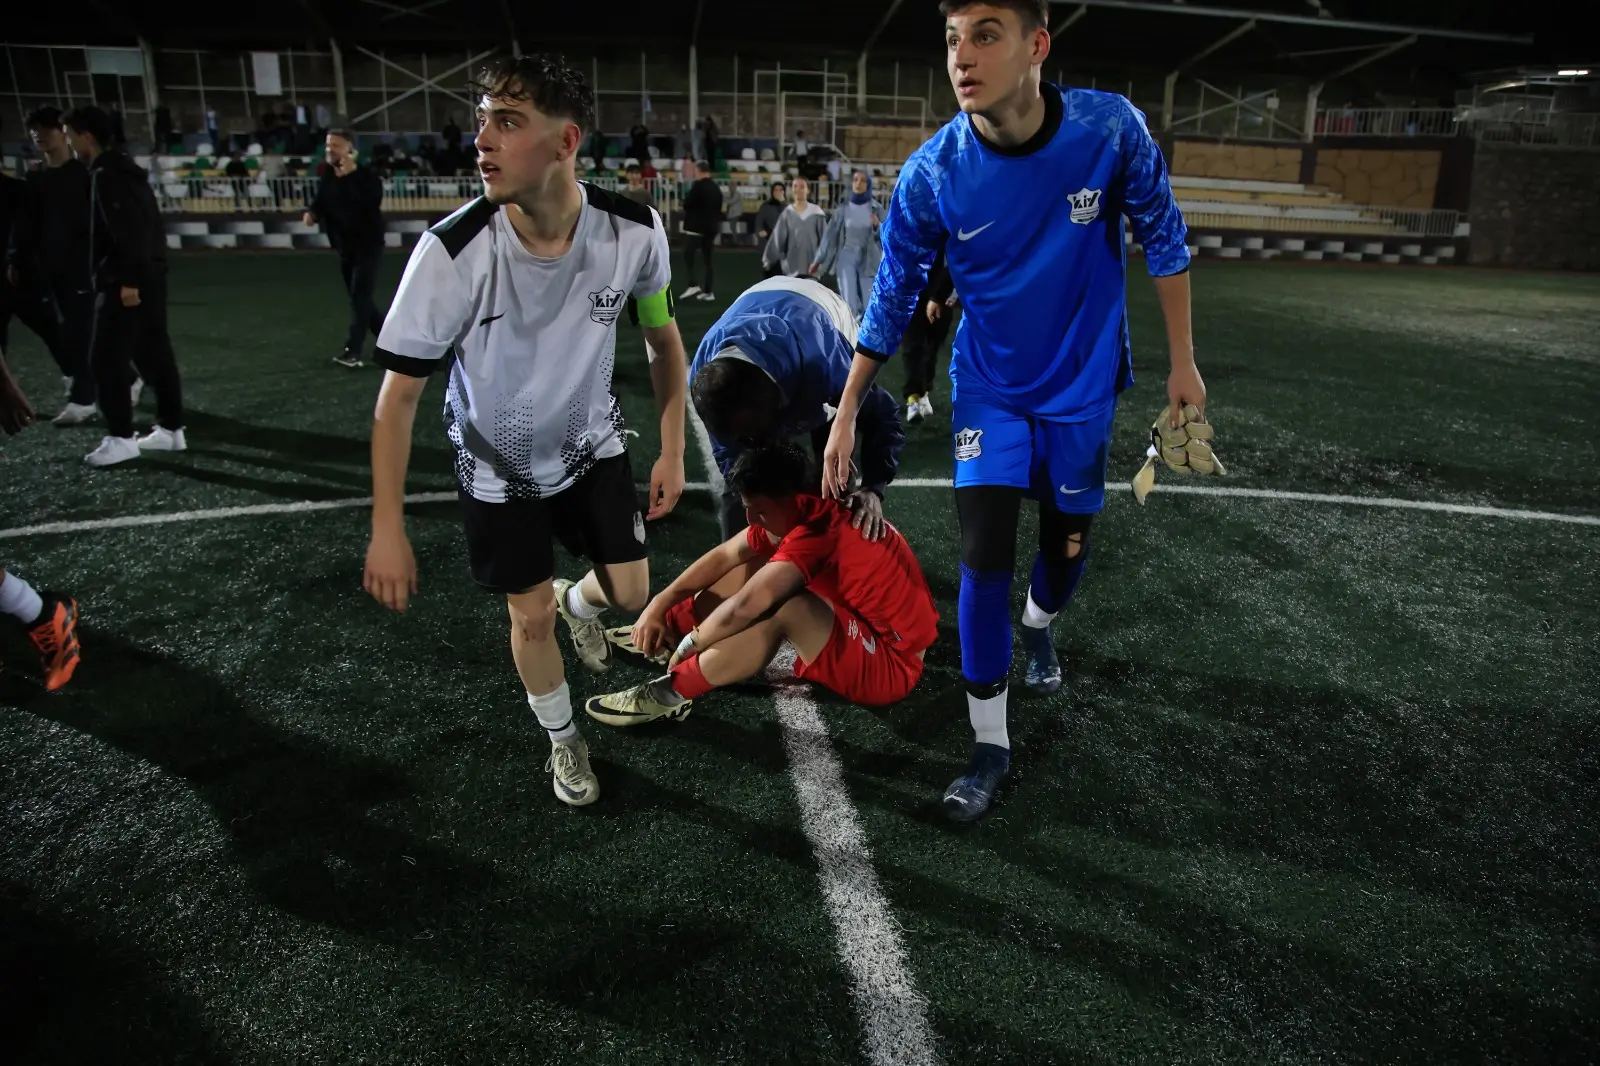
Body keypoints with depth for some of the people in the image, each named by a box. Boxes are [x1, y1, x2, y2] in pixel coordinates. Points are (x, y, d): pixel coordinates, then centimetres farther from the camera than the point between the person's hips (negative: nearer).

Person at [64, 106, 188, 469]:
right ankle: (171, 428, 15)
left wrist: (128, 280, -23)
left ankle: (121, 438, -3)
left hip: (124, 281, -10)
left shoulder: (106, 176, -12)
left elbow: (127, 231, -21)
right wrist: (136, 277, 20)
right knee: (154, 354, 11)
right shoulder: (123, 171, 18)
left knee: (106, 358, -5)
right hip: (150, 276, 10)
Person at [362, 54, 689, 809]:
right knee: (531, 616, 6)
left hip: (592, 444, 2)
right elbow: (398, 395, -21)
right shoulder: (451, 253, -31)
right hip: (498, 466, -2)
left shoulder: (634, 232, -25)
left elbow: (664, 338, -4)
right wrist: (388, 532, -20)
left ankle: (580, 604, 43)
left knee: (630, 594, 3)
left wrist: (671, 453, -4)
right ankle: (563, 741, 36)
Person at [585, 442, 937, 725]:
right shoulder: (807, 512, 0)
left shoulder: (816, 530, -29)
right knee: (758, 563, 7)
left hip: (890, 663, -10)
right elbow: (725, 556, 4)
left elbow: (745, 607, -32)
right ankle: (667, 630, 9)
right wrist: (658, 605, -1)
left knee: (782, 606, -33)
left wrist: (688, 645, -15)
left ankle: (671, 693, -20)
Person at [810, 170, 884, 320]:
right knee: (849, 304, -8)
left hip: (869, 260, 0)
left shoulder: (876, 209, 3)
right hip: (847, 258, 0)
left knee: (868, 304, -5)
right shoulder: (842, 209, 4)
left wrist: (877, 225, -21)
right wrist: (818, 260, 8)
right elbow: (830, 235, 8)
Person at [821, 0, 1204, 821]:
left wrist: (1182, 361, 0)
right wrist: (846, 413, -4)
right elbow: (892, 300, -7)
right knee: (984, 556, -10)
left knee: (1068, 545, 14)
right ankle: (990, 745, 8)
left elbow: (1162, 240, -3)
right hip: (988, 391, -1)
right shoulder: (931, 174, -19)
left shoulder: (1111, 128, -19)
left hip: (1082, 387, 1)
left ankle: (1038, 624, 52)